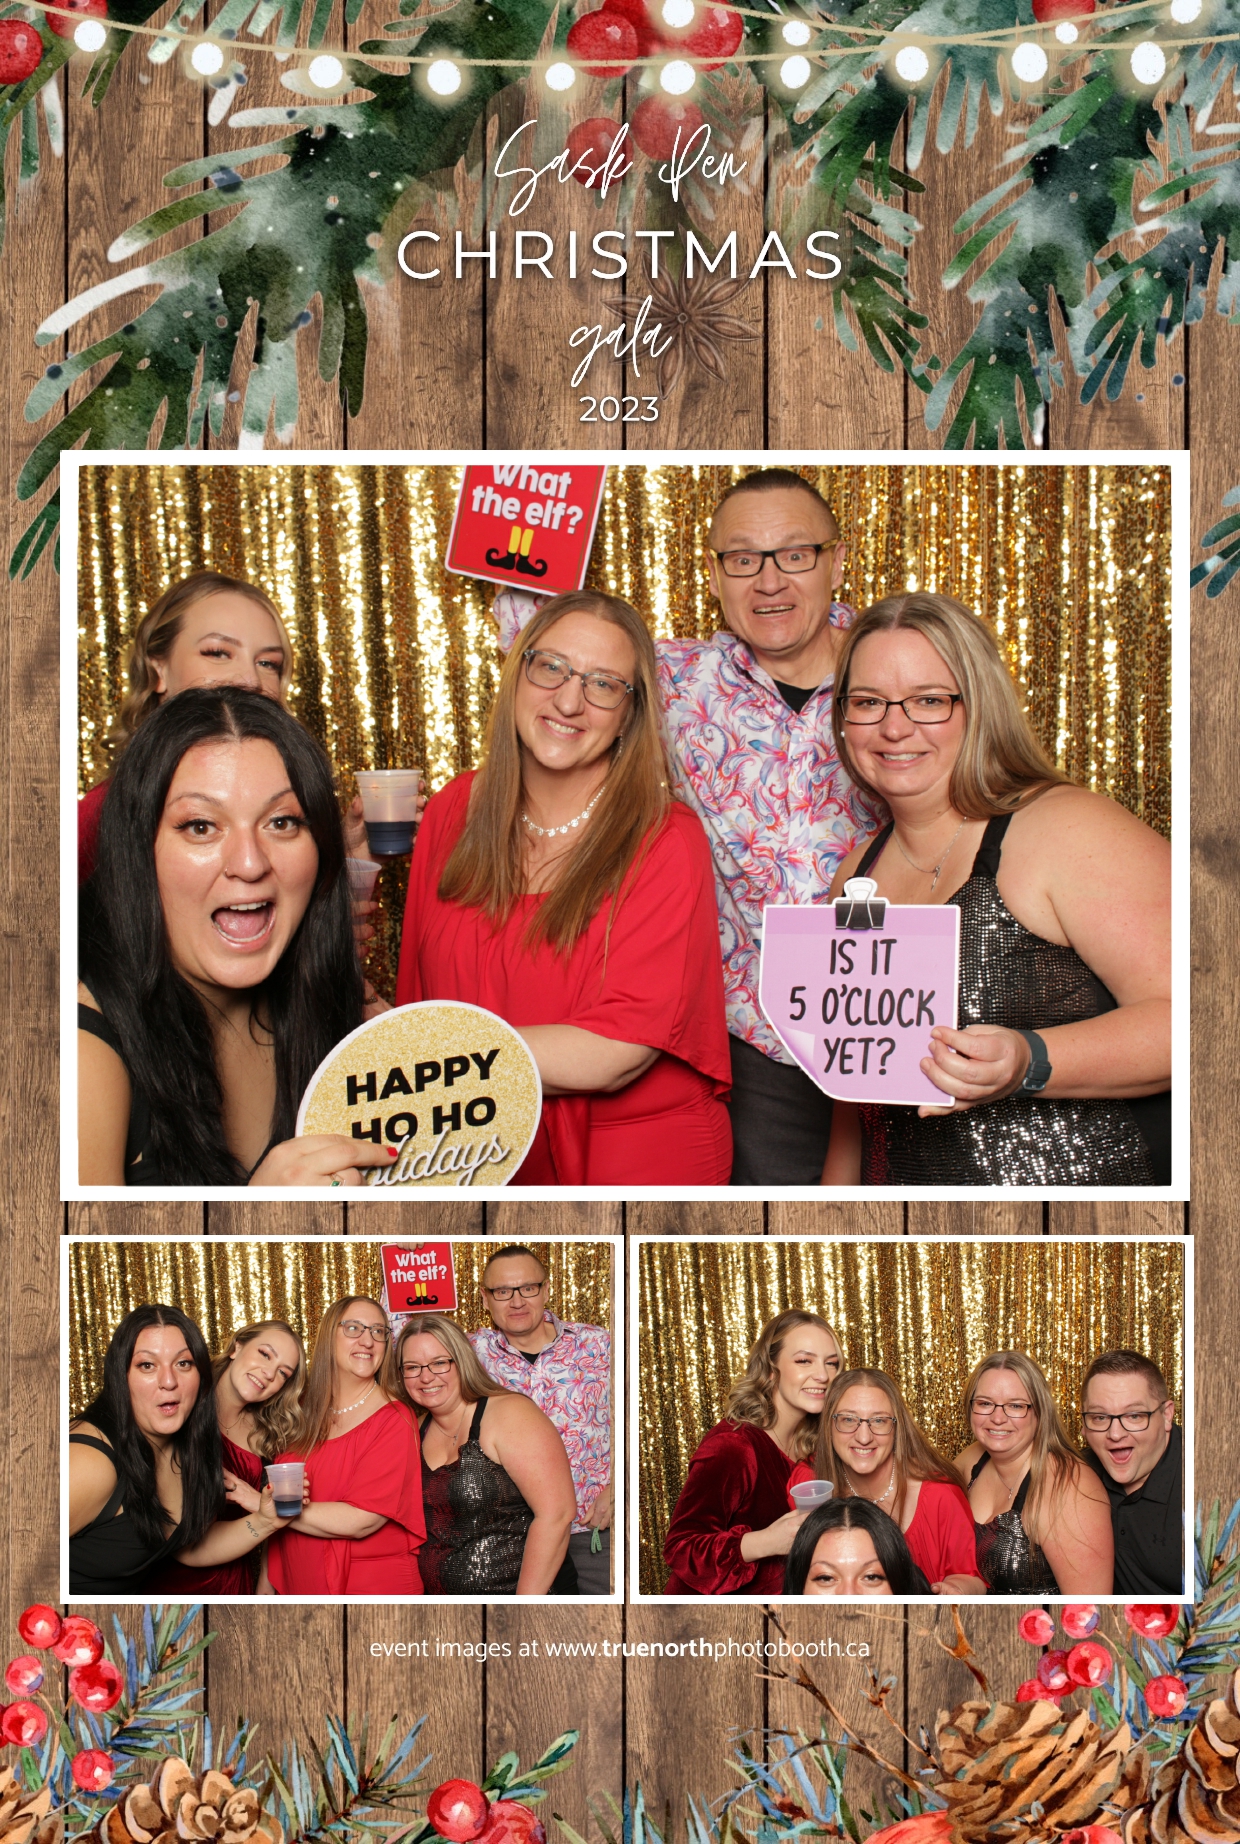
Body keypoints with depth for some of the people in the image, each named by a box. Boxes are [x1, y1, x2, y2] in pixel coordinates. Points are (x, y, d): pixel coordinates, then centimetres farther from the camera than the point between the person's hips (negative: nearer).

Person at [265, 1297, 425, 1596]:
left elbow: (361, 1519, -22)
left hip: (375, 1588, -5)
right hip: (296, 1587, 5)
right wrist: (265, 1584, 4)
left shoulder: (393, 1420, -14)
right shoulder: (303, 1412, 3)